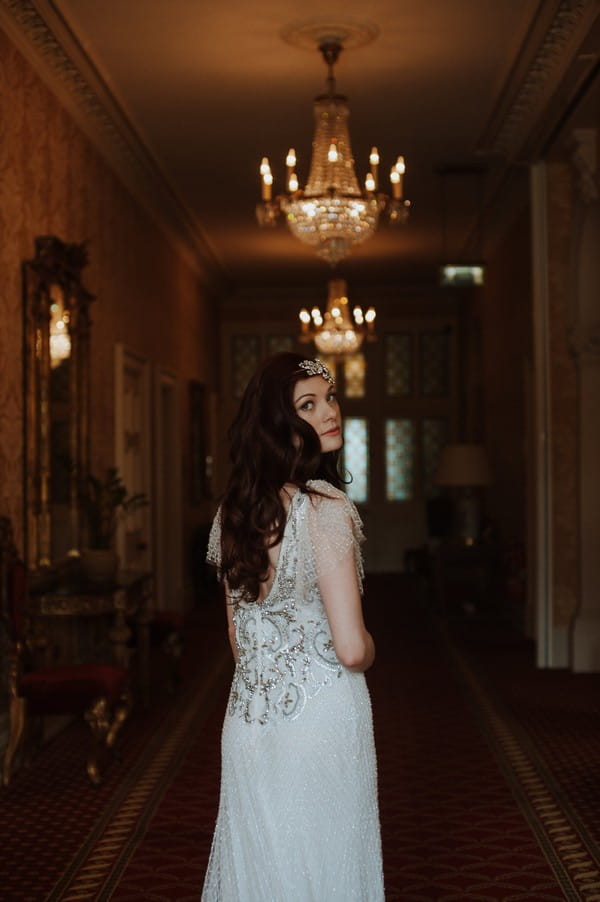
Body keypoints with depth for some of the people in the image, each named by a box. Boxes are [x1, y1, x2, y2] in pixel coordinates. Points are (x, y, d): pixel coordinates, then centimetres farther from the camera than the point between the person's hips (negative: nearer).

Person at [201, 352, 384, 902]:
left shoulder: (233, 511, 5)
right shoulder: (326, 507, -17)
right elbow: (351, 647, -19)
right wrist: (369, 652, 2)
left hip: (248, 720, 7)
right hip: (323, 716, -6)